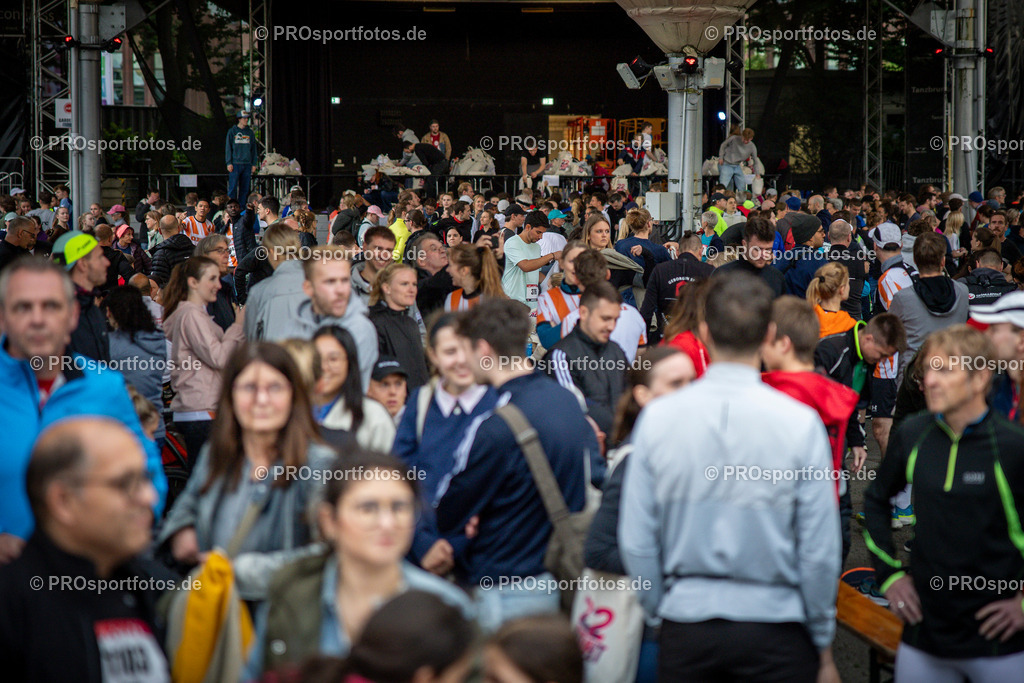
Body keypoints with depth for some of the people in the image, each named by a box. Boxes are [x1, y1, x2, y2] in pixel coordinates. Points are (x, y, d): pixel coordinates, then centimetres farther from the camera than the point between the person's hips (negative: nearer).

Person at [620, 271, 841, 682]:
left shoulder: (657, 417, -3)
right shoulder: (800, 422, -9)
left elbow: (636, 543, -1)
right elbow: (820, 551, -7)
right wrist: (822, 644, 7)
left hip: (685, 627, 2)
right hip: (773, 629, -2)